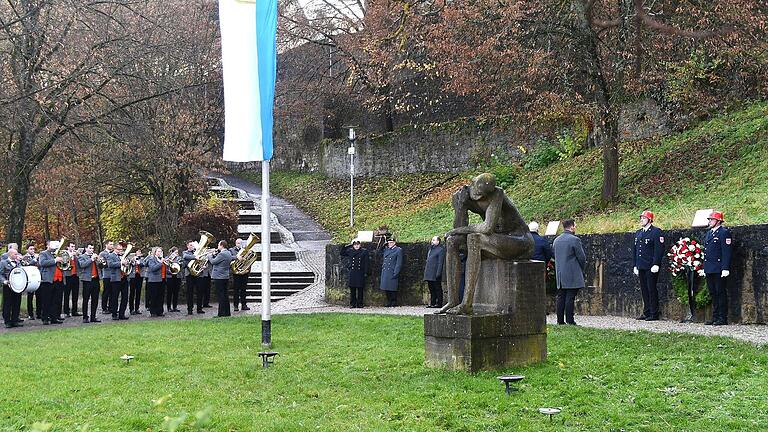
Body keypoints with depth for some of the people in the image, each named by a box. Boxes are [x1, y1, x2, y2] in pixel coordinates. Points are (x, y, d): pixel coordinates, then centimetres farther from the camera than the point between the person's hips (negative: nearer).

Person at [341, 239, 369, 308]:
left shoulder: (364, 251, 3)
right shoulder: (350, 251, 8)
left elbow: (366, 263, 2)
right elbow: (342, 253, 16)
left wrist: (365, 272, -3)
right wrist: (348, 246, 6)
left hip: (360, 273, -2)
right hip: (352, 273, 2)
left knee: (360, 289, 2)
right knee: (352, 289, 4)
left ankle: (360, 304, 8)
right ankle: (352, 304, 9)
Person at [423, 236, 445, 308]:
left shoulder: (441, 250, -8)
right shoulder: (431, 249, 18)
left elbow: (440, 263, -13)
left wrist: (438, 273, -19)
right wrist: (425, 269, 15)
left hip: (435, 274, -8)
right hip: (429, 274, 8)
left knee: (437, 289, -2)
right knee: (431, 289, 12)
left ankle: (439, 303, 1)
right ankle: (432, 303, 17)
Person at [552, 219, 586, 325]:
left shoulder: (556, 240, 11)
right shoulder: (575, 240, -11)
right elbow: (582, 257, -8)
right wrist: (582, 269, 8)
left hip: (560, 275, 6)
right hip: (572, 275, -6)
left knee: (561, 297, 8)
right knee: (570, 298, -5)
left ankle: (560, 320, 9)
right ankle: (570, 320, -5)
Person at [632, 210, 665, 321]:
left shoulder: (656, 232, -6)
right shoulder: (638, 233, 17)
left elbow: (659, 249, -13)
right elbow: (635, 250, 21)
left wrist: (655, 265, -18)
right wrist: (635, 265, 16)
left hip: (651, 268, -7)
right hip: (641, 267, 7)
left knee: (652, 290, -4)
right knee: (644, 290, 10)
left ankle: (654, 314, 1)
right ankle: (646, 313, 17)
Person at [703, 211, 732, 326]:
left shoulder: (724, 232, -7)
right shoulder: (709, 233, 19)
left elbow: (727, 252, -14)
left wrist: (725, 268, -20)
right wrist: (704, 268, 17)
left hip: (719, 270, -8)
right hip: (709, 270, 8)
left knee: (721, 293, -4)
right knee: (713, 294, 11)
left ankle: (723, 318, -1)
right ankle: (715, 317, 16)